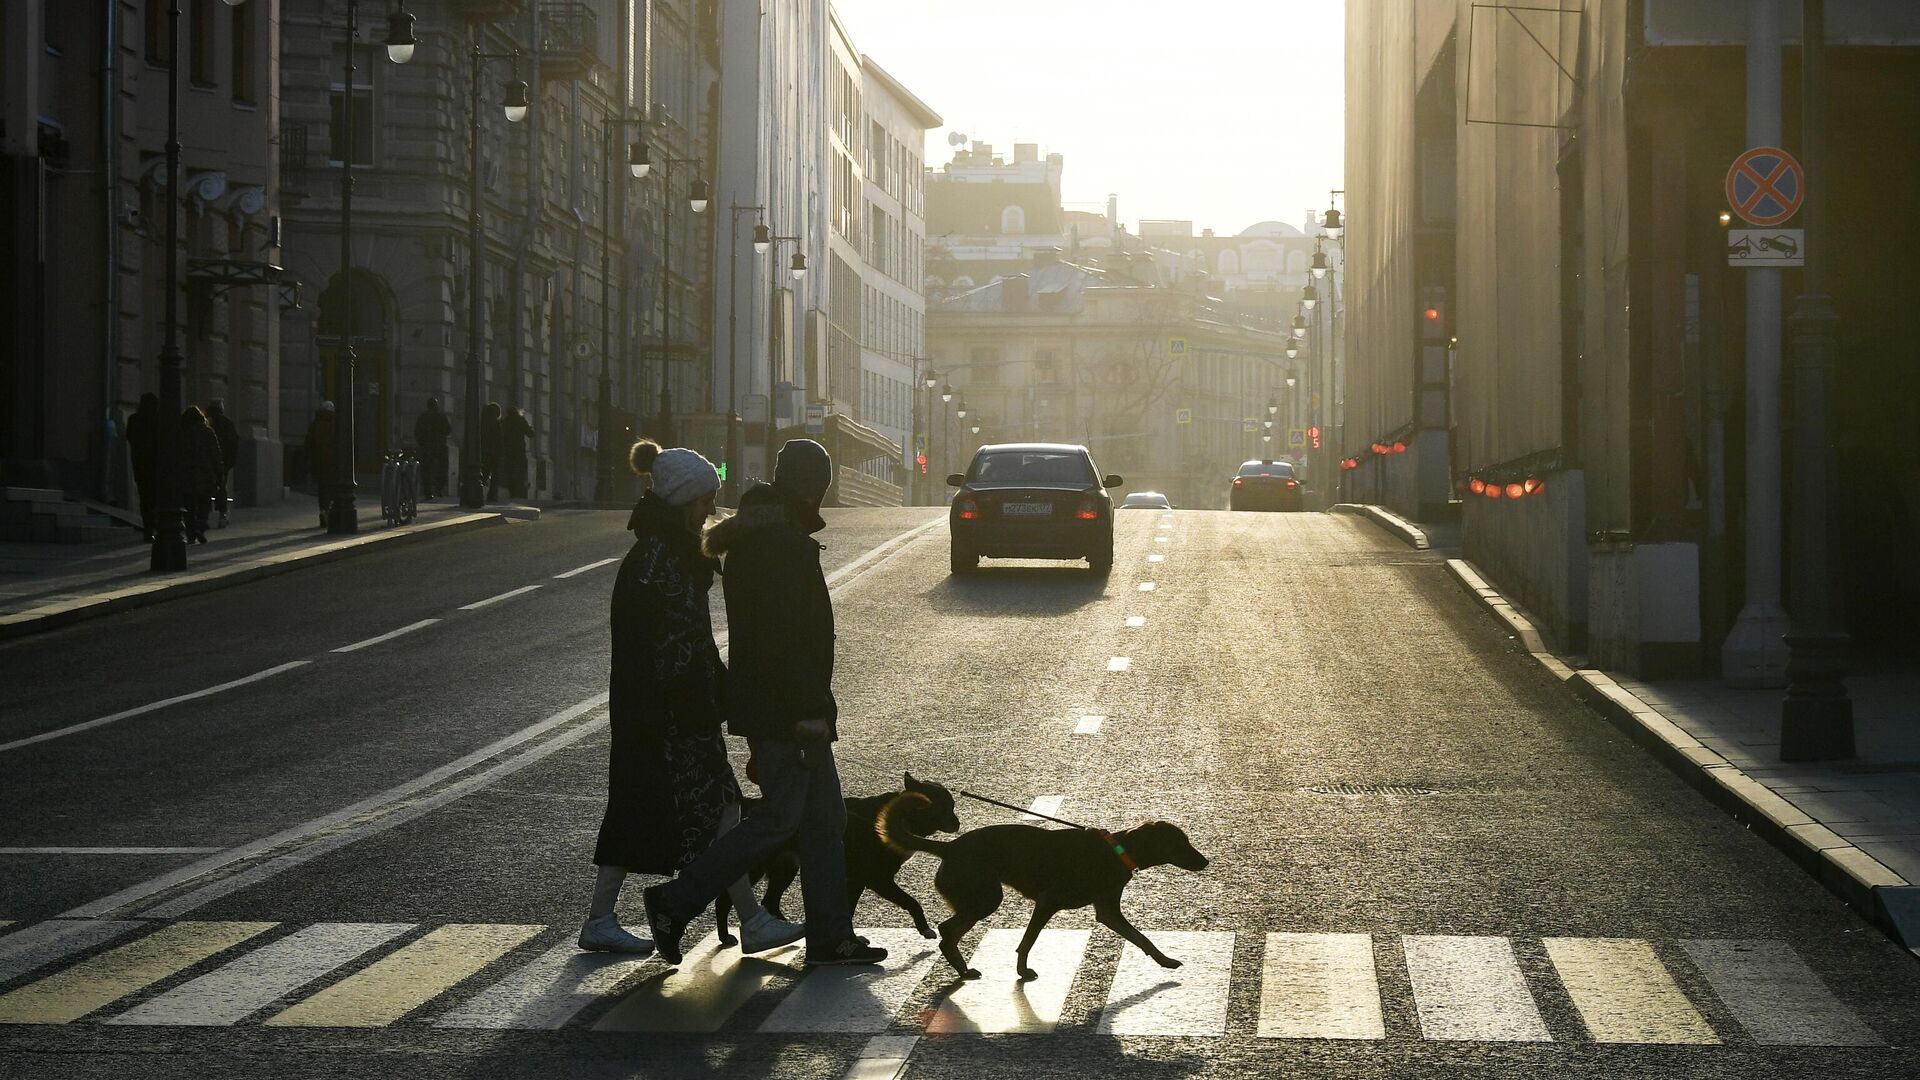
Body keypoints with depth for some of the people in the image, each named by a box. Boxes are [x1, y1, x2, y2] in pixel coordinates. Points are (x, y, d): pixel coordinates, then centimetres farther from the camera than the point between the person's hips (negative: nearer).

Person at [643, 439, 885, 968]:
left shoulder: (752, 539, 15)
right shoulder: (784, 543, -18)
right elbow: (785, 635, -24)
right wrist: (806, 710, -24)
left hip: (785, 707, 11)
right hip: (786, 708, -11)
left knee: (825, 818, 11)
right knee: (779, 817, -8)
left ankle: (830, 938, 12)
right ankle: (674, 903, -3)